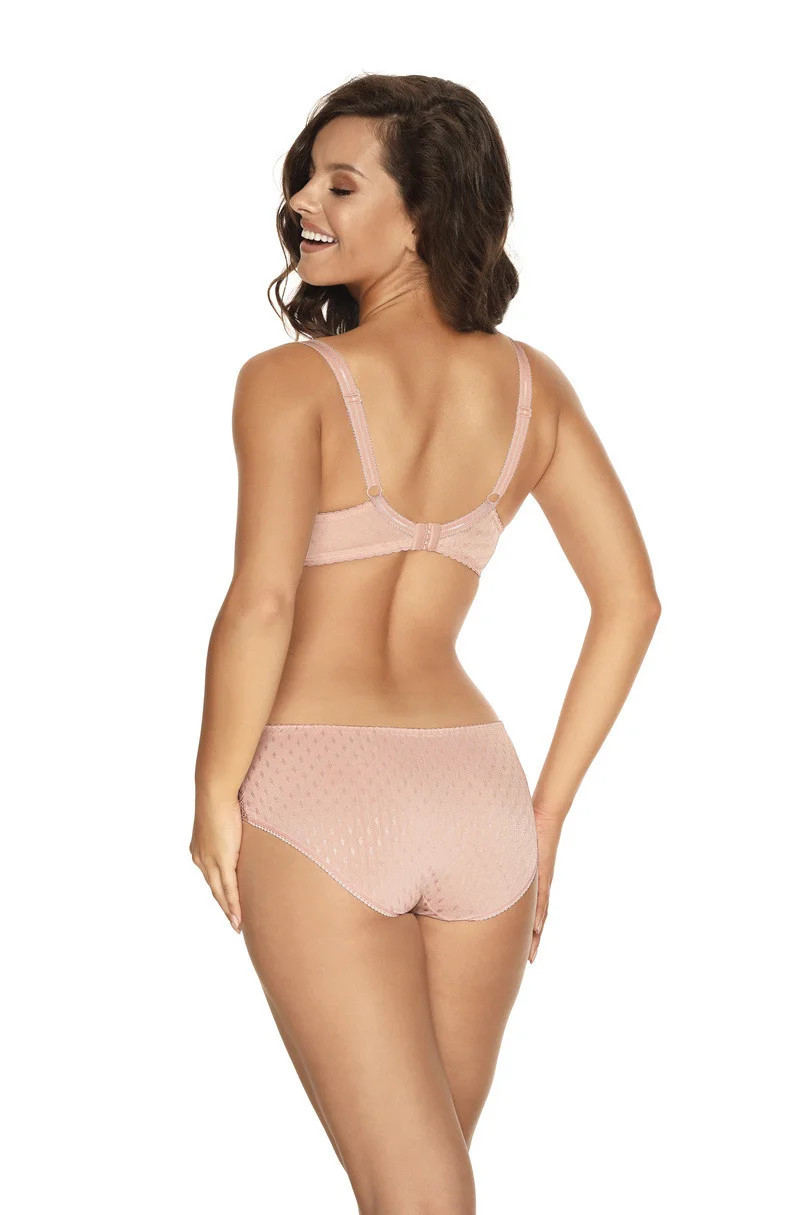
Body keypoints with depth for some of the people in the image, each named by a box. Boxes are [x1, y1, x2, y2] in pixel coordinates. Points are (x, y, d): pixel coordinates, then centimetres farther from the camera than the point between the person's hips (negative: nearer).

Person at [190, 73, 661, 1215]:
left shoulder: (292, 380, -8)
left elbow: (261, 600, -20)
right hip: (476, 790, 5)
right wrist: (549, 808, 12)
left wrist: (215, 793, -7)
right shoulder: (530, 382, 8)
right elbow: (631, 600, 7)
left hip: (319, 792, -5)